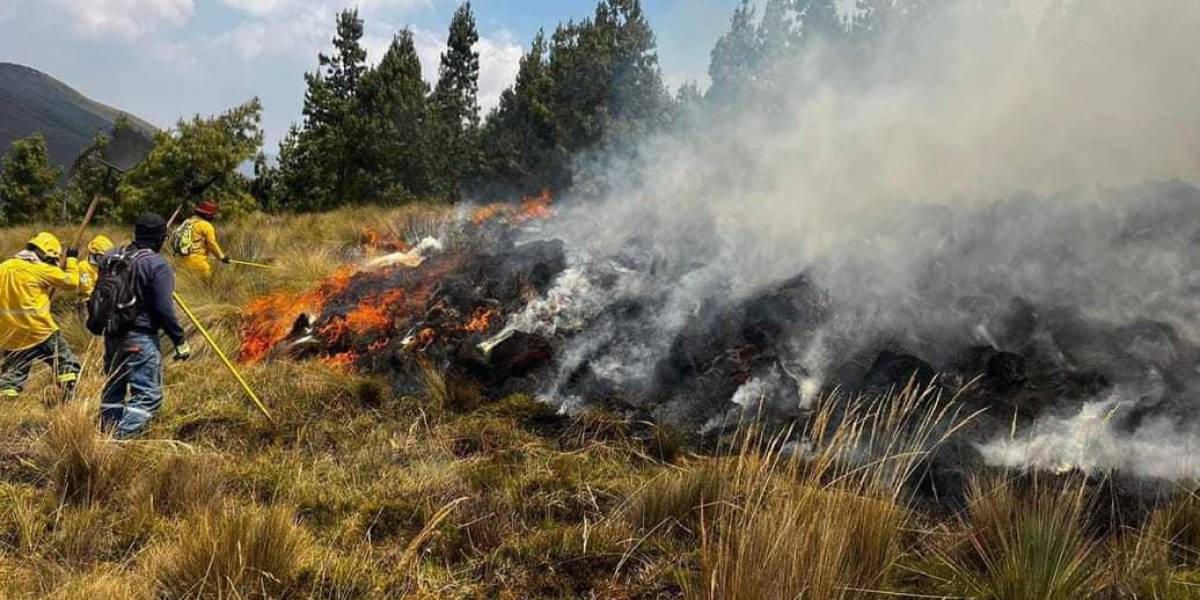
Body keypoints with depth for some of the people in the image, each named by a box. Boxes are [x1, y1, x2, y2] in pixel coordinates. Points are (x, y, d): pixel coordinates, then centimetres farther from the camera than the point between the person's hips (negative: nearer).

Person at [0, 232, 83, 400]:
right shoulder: (41, 269, -10)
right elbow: (71, 282, -3)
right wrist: (72, 259, 9)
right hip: (40, 333, -5)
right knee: (67, 364, 9)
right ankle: (69, 403, 1)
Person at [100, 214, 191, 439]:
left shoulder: (110, 258, 8)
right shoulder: (157, 265, -14)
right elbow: (164, 309, -17)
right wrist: (180, 341, -9)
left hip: (112, 335, 8)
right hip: (141, 339, -8)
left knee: (113, 389, 20)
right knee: (148, 395, -5)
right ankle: (121, 438, -18)